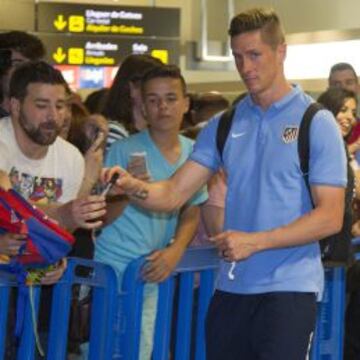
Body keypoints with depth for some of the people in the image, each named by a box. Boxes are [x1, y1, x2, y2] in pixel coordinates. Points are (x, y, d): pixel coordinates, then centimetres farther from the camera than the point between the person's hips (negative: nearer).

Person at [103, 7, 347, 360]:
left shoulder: (316, 122, -4)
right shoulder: (224, 125, 9)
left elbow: (330, 217, -9)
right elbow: (174, 194, 4)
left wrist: (255, 242, -16)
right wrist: (133, 187, -18)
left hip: (289, 287, -4)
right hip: (230, 287, 5)